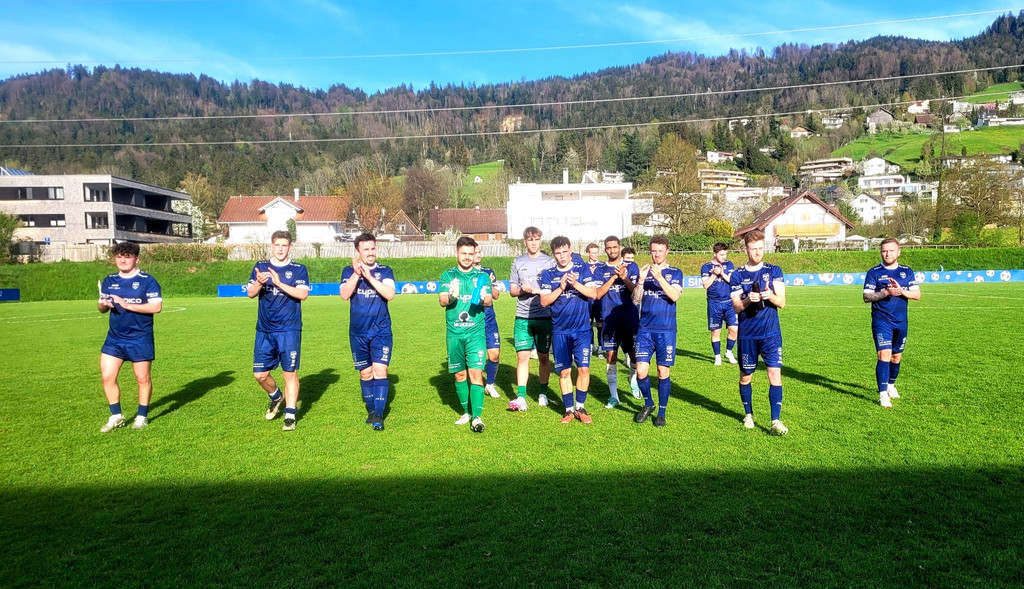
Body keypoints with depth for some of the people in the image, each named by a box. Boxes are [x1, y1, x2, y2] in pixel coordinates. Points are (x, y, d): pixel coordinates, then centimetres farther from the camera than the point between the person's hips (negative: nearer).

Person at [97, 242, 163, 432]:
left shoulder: (147, 281, -7)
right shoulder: (109, 281, 10)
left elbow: (156, 306, -16)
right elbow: (101, 307, 16)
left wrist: (128, 305, -21)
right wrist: (103, 304, -8)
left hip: (140, 339, -5)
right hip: (114, 338, 5)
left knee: (143, 378, 5)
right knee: (107, 376, 1)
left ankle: (142, 416, 20)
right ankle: (116, 416, 16)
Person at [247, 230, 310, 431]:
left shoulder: (298, 269, 2)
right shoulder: (261, 267, 9)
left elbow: (303, 294, -12)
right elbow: (251, 293, 0)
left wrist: (280, 283, -24)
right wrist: (259, 282, -22)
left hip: (289, 330, -3)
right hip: (264, 331, 3)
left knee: (290, 373, -2)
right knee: (260, 374, 5)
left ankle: (290, 415, 8)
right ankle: (276, 397, 35)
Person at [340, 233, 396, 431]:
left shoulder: (385, 271, 1)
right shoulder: (349, 271, 4)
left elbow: (390, 294, -15)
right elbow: (344, 295, -12)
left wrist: (369, 276, -21)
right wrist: (356, 274, -23)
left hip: (381, 332, -2)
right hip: (358, 333, 2)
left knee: (380, 371, -12)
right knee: (365, 373, 11)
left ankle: (378, 414, -9)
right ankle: (371, 411, 26)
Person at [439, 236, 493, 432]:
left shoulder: (482, 276, 8)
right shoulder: (448, 276, 9)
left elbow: (489, 300, -1)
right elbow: (442, 300, -2)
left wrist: (484, 299, -25)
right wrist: (451, 296, -25)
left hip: (476, 332, -2)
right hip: (454, 333, 2)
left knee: (476, 373, -10)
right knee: (459, 374, 10)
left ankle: (477, 416, -9)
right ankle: (466, 412, 24)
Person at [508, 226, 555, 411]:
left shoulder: (549, 262, 4)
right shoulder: (518, 262, 10)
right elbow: (512, 290, 11)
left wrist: (537, 290, -13)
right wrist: (522, 290, -11)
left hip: (545, 317, -1)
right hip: (523, 317, 1)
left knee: (543, 357, 7)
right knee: (522, 356, -6)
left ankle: (543, 393, 20)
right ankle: (521, 397, -6)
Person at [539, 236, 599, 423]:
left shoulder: (582, 269, 2)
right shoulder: (548, 274, 3)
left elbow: (593, 293, -6)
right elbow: (544, 301, -4)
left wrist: (575, 283, -20)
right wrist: (561, 288, -16)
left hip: (582, 329, 0)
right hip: (559, 331, 1)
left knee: (583, 368, -2)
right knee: (564, 371, 4)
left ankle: (580, 407, 15)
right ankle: (569, 409, 18)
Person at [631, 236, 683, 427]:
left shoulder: (675, 273, 3)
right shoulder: (644, 272, 11)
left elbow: (674, 296, -14)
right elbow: (635, 300, 3)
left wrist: (659, 277, -25)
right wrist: (641, 280, -11)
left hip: (666, 330, -2)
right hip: (645, 328, 2)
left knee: (663, 372, 2)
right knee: (641, 370, -2)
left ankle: (662, 412, 17)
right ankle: (648, 404, 23)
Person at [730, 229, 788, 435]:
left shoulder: (774, 271, 4)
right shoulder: (737, 275, 2)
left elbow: (782, 302, -2)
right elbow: (735, 307, -2)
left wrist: (770, 296, -24)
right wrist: (748, 300, -23)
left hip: (771, 333, 0)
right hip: (747, 335, 0)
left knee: (775, 374, -10)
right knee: (745, 376, 10)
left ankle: (776, 421, -6)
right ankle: (748, 414, 30)